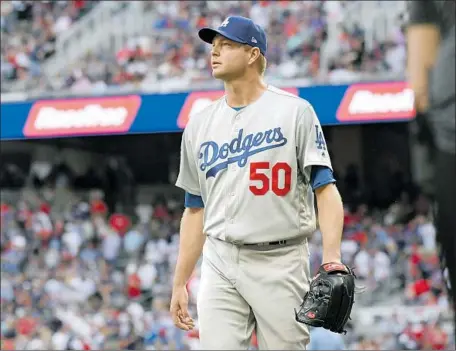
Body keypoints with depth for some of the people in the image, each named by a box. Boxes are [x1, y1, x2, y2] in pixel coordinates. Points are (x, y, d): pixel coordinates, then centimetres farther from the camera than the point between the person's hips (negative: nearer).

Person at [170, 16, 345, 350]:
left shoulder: (294, 112, -1)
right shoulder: (200, 125, 12)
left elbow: (325, 189, -8)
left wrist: (331, 260, -21)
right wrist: (180, 283, 13)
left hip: (281, 262, -3)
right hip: (220, 262, 4)